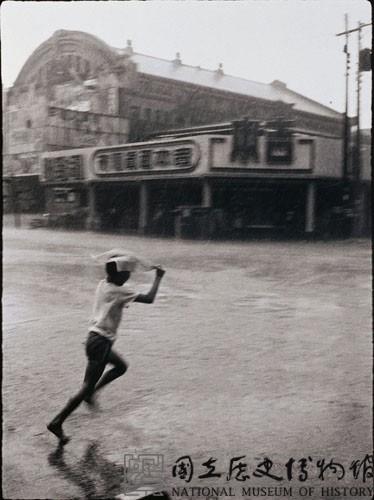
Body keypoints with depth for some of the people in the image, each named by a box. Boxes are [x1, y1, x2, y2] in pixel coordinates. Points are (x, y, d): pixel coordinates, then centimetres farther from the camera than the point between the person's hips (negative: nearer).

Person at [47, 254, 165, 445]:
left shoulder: (102, 285, 6)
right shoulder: (119, 291, -16)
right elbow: (149, 299, -20)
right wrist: (158, 277, -8)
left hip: (96, 338, 9)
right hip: (100, 343, -9)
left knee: (121, 366, 25)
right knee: (87, 386, -2)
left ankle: (91, 392, 22)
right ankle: (57, 422, 2)